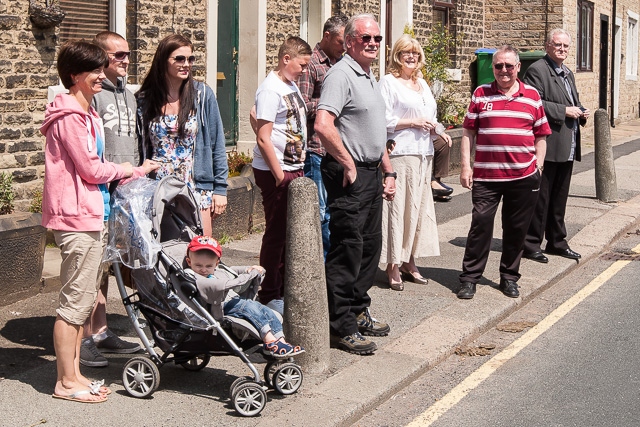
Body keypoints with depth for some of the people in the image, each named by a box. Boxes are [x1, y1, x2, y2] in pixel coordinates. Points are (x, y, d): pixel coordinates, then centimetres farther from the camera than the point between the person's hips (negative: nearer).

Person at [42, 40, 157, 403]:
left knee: (84, 300, 14)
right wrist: (130, 170, -2)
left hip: (91, 215, 10)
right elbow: (91, 169, -15)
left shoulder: (88, 113, 17)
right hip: (76, 217, -10)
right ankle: (66, 381, 4)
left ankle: (74, 373, 22)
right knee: (74, 301, -4)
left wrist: (121, 172, 4)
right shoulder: (69, 116, -14)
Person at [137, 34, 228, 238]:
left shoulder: (203, 95, 0)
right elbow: (140, 149, 8)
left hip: (197, 189, -1)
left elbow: (217, 144, 2)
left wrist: (220, 188, -2)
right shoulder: (145, 100, 3)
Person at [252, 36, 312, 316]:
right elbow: (263, 138, -19)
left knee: (290, 232, 14)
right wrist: (279, 175, -19)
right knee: (276, 234, -1)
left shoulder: (292, 86, 14)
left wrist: (299, 167, 14)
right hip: (275, 171, -9)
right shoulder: (271, 89, -14)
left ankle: (284, 288, 25)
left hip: (293, 169, 9)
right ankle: (269, 296, 9)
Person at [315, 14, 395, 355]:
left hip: (372, 173, 10)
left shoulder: (371, 78, 17)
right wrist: (349, 166, -19)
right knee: (347, 250, -6)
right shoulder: (341, 74, -14)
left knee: (370, 246, 15)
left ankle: (358, 312, 27)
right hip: (349, 175, -10)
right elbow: (322, 125, -28)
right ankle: (341, 327, 0)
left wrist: (388, 171, 20)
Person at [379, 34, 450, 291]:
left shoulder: (423, 84, 20)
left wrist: (437, 130, 6)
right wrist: (414, 122, -14)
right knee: (397, 207, -8)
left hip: (423, 154, 8)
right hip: (399, 154, -7)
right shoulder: (389, 82, -4)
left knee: (418, 207, 8)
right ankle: (393, 266, -2)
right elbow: (384, 120, -11)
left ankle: (409, 262, 16)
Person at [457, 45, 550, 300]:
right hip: (486, 176, -1)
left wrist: (538, 166, 3)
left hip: (523, 176, 1)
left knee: (516, 229, 9)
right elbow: (468, 132, 6)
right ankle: (469, 278, 5)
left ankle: (509, 277, 23)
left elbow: (541, 135, 11)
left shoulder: (532, 96, 8)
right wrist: (466, 166, -1)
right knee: (480, 225, -4)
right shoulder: (481, 94, 5)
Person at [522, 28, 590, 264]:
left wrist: (581, 112, 8)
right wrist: (564, 111, -20)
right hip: (548, 146, -9)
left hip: (567, 147, 9)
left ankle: (556, 241, 25)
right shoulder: (537, 70, -9)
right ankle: (531, 244, 4)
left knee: (559, 198, 15)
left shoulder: (568, 74, 20)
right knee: (540, 198, -3)